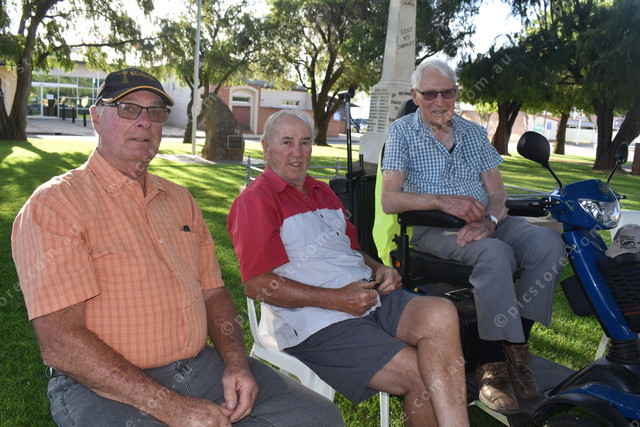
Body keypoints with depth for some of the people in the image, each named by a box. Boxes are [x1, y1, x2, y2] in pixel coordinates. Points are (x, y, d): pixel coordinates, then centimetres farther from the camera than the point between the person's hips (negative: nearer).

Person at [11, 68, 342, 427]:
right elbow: (60, 342, -16)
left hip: (201, 365, 6)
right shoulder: (55, 204, -7)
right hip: (105, 387, -6)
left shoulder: (179, 199, 15)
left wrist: (236, 363, -3)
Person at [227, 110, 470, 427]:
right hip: (317, 323, -7)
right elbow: (256, 284, -11)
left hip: (368, 295, 7)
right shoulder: (255, 201, -2)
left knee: (440, 313, -22)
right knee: (422, 377, -21)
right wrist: (336, 299, -15)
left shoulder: (322, 192, 25)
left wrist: (378, 269, 7)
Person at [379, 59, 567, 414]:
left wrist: (489, 220, -15)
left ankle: (513, 343, -15)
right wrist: (443, 200, -22)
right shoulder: (402, 132, 3)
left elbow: (497, 191, 9)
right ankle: (495, 364, -22)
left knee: (549, 242, -21)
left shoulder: (474, 132, 17)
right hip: (432, 227, -5)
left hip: (482, 223, 5)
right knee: (496, 254, -33)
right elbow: (389, 199, -9)